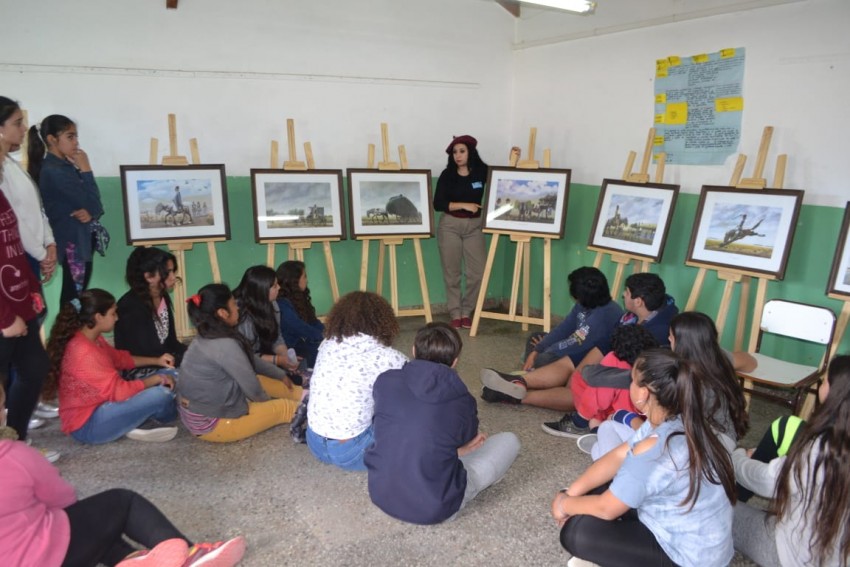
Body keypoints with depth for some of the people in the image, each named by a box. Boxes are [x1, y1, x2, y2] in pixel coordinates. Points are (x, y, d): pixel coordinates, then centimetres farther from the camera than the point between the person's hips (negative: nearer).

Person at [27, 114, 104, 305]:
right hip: (72, 244, -9)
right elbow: (91, 202, -18)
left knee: (76, 297, 12)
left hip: (81, 241, 9)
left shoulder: (66, 166, 12)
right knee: (73, 298, -4)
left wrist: (90, 213, -13)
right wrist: (86, 170, -10)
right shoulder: (54, 170, -15)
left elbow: (95, 205, 10)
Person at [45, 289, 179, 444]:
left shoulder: (94, 339, 1)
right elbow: (119, 391, -27)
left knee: (168, 375, 5)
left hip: (102, 403, 10)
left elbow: (119, 357, 19)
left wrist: (156, 361, 10)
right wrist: (156, 379, -14)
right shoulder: (84, 353, -29)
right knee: (161, 394, -24)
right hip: (88, 424, -10)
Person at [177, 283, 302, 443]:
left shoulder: (206, 338, 1)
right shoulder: (226, 345, -28)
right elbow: (253, 389, -17)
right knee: (284, 407, 2)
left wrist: (282, 376, 23)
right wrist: (269, 401, 5)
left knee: (263, 381, 18)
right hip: (211, 424, -9)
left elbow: (252, 361, 13)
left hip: (196, 414, 9)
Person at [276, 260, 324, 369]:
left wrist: (327, 332, -5)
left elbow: (313, 321, 12)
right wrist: (322, 335, -16)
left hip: (305, 343, 8)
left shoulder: (298, 298, 14)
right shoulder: (282, 304, -15)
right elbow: (299, 328, -22)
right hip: (293, 349, -8)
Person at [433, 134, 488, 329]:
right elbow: (438, 204, -9)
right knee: (451, 273, 4)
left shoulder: (482, 172, 0)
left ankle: (467, 312, 16)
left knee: (478, 272, -2)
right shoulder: (447, 175, -3)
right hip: (450, 225, -1)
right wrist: (464, 205, -15)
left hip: (474, 226, 1)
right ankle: (455, 314, 15)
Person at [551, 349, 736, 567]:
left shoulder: (652, 450, -32)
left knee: (575, 531, -13)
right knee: (597, 489, 11)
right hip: (687, 528, 9)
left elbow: (606, 509, -20)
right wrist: (572, 491, -2)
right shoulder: (680, 422, -4)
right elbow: (617, 457, 3)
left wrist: (565, 505, -1)